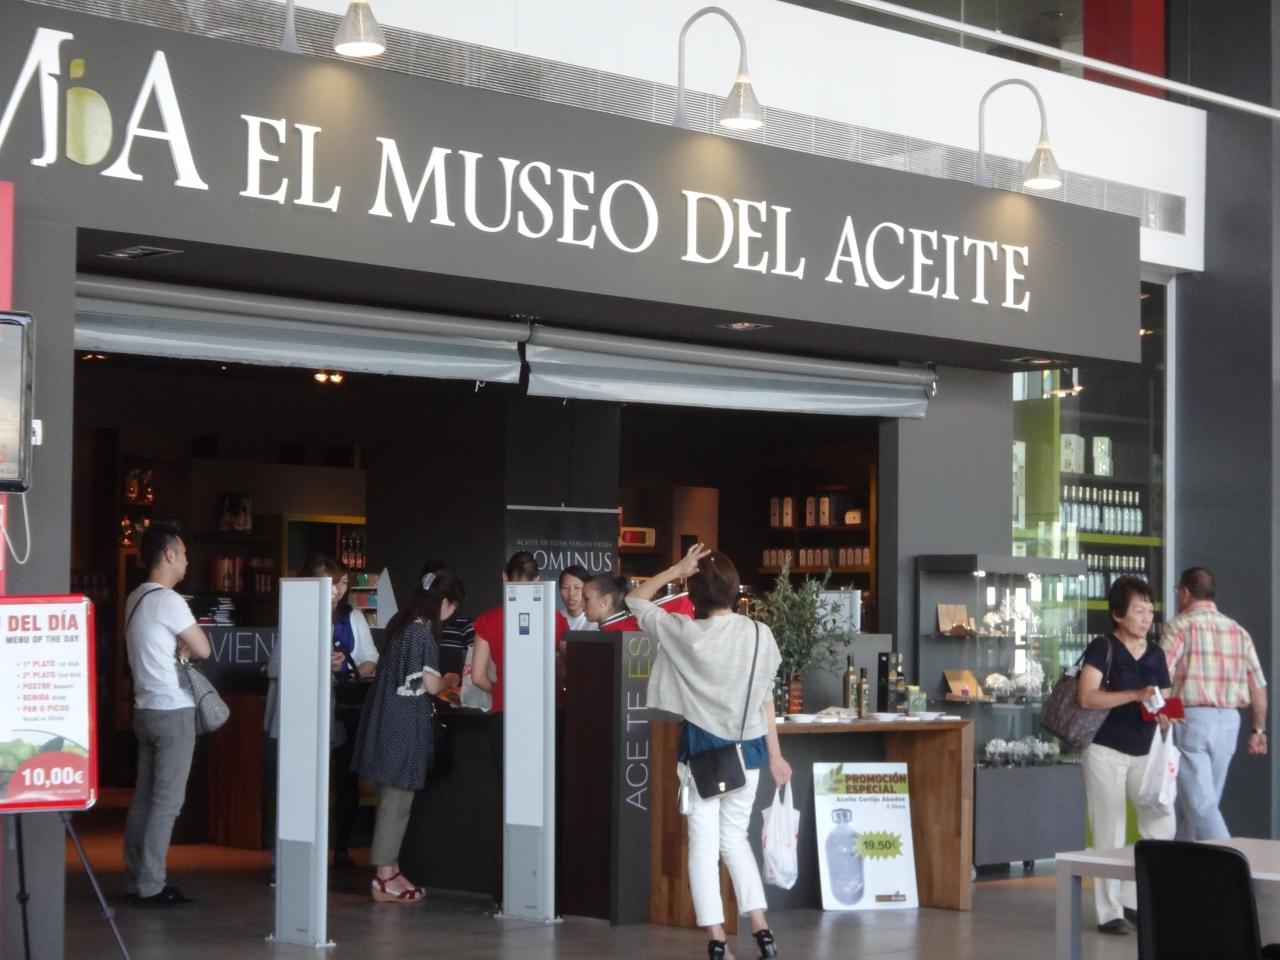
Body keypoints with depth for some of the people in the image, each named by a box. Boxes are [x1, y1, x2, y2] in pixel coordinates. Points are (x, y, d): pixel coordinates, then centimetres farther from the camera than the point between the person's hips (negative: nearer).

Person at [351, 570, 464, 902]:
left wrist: (441, 683, 19)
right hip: (405, 723, -9)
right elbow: (430, 685, -14)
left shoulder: (400, 625, 10)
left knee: (393, 798, 14)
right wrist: (449, 681, 7)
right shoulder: (422, 633, -16)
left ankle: (390, 870, 19)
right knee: (397, 799, -4)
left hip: (388, 719, 9)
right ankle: (384, 879, 0)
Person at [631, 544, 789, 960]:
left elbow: (636, 600, 3)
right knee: (735, 837, 18)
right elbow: (766, 699, 3)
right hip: (747, 750, 3)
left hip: (703, 749, -3)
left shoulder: (685, 634, -10)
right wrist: (775, 755, 12)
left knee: (704, 844, 4)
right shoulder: (760, 635, -3)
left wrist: (678, 569, 4)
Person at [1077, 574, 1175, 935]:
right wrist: (1135, 695, -26)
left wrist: (1164, 716, -11)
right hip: (1106, 752, -5)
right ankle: (1109, 911, 7)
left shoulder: (1155, 655, 8)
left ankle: (1133, 896, 13)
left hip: (1143, 752, 5)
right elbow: (1087, 697, -19)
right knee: (1109, 833, -1)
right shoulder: (1103, 649, -8)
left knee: (1162, 821, -3)